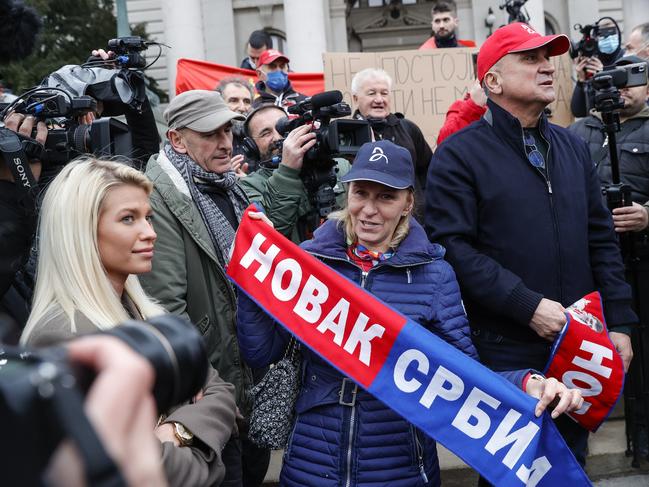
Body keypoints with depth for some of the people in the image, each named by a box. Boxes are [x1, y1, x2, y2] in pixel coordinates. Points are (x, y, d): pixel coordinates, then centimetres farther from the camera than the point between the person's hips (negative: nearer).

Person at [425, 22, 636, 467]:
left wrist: (618, 322, 6)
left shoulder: (572, 146, 11)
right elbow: (452, 247, -17)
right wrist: (528, 306, -22)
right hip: (504, 355, -5)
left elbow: (601, 239, 12)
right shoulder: (460, 154, -8)